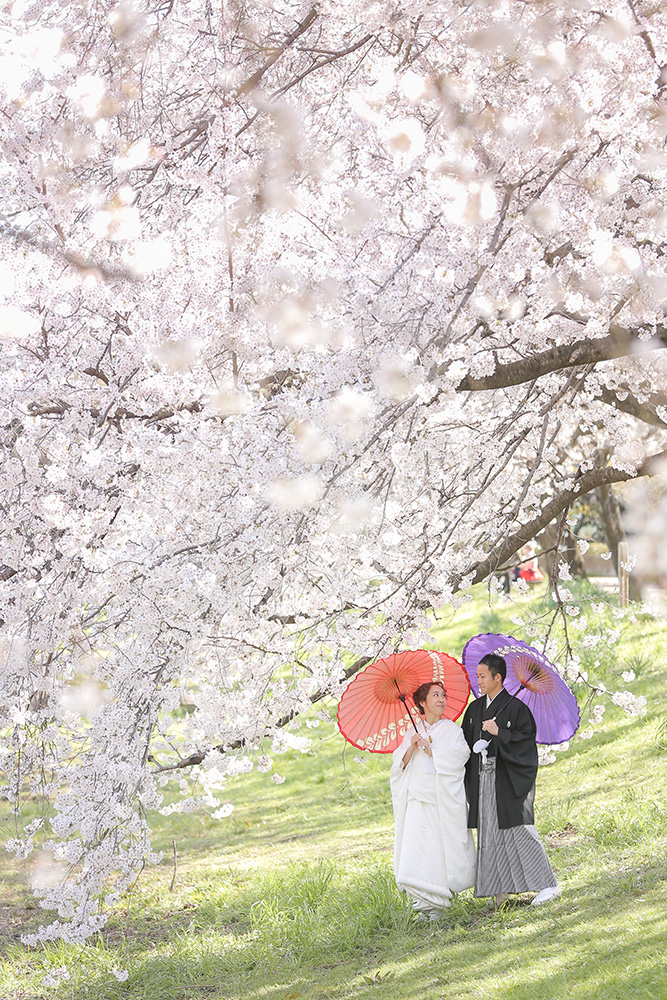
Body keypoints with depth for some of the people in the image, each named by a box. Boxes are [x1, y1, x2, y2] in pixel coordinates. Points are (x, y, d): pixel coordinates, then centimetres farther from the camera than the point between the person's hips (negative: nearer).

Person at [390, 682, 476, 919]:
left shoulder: (452, 729, 7)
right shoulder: (412, 733, 14)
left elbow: (460, 755, -8)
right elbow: (400, 764, 7)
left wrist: (430, 749, -9)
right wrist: (412, 747, -10)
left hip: (445, 797, -2)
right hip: (418, 797, 2)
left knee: (445, 844, -4)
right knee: (416, 844, -8)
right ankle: (428, 903, -3)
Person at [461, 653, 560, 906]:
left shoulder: (515, 707, -7)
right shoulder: (475, 708, 13)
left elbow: (527, 738, -13)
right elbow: (465, 741, 19)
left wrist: (499, 732, -19)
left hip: (509, 779, -7)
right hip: (484, 779, 7)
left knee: (519, 830, -10)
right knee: (489, 832, 6)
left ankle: (547, 885, -6)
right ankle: (500, 887, 12)